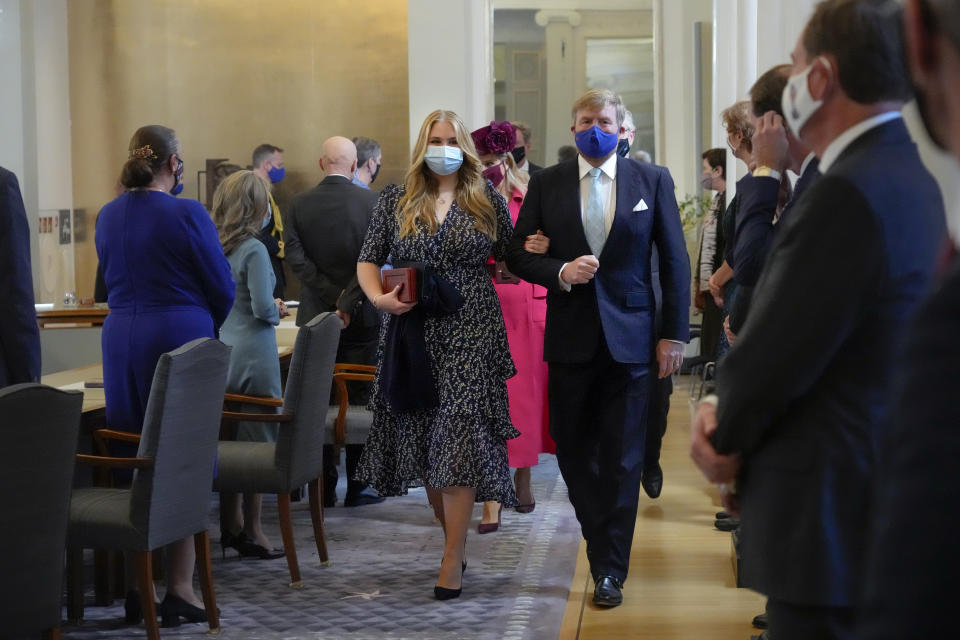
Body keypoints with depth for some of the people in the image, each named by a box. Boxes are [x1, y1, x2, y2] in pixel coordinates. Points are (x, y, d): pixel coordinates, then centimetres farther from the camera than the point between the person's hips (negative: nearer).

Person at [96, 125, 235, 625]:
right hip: (181, 335, -5)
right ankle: (179, 587, 3)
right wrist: (208, 327, 13)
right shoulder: (186, 214, -10)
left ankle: (136, 587, 15)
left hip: (121, 340, 5)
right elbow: (222, 287, -5)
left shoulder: (107, 216, 8)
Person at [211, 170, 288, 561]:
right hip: (252, 356, -7)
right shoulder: (253, 250, -15)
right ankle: (251, 532, 6)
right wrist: (277, 312, 3)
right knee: (258, 443, 2)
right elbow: (262, 308, -20)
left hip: (219, 353, 7)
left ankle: (230, 527, 22)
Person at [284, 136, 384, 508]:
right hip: (361, 319, -2)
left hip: (316, 316, 2)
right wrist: (349, 303, -13)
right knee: (360, 403, 5)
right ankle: (358, 486, 6)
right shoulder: (371, 202, -5)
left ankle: (323, 488, 10)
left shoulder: (299, 205, 1)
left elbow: (296, 258, -7)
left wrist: (334, 297, -9)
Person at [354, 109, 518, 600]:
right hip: (414, 333, 3)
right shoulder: (396, 201, 7)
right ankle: (453, 537, 24)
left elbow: (510, 261, 9)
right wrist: (378, 297, -9)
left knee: (458, 438, -8)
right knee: (423, 438, 7)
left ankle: (453, 560, -4)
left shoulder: (487, 201, 5)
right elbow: (368, 259, 8)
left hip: (471, 333, -2)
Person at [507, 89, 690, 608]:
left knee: (621, 459, 2)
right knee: (572, 449, 10)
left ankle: (610, 570, 11)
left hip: (629, 336, -1)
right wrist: (561, 272, -15)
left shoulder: (652, 180, 1)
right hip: (570, 336, 2)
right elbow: (518, 254, 4)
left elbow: (674, 260, 2)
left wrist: (674, 333, -3)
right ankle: (603, 541, 33)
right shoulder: (546, 184, 4)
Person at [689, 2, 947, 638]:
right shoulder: (909, 176, 9)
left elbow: (771, 356, -19)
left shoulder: (850, 192, -22)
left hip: (836, 517, -10)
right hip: (889, 506, 10)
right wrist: (729, 414, 0)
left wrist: (725, 438, 0)